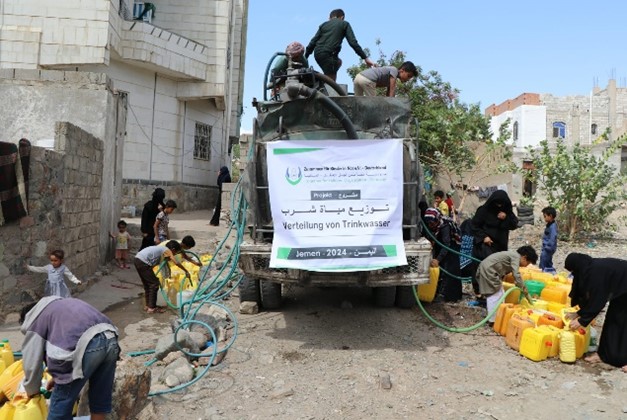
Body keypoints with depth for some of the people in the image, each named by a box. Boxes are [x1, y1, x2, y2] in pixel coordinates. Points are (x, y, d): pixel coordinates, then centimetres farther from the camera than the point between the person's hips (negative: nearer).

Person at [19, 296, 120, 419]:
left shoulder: (34, 323, 18)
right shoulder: (60, 306, 40)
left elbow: (31, 363, 19)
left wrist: (31, 391, 37)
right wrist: (57, 377, 50)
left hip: (86, 347, -7)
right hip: (110, 340, 7)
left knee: (61, 402, 13)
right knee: (101, 396, 24)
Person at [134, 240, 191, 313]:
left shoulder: (162, 249, 23)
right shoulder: (167, 251, -4)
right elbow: (176, 263, -15)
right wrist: (186, 271, -9)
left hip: (138, 260, 10)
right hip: (143, 263, -10)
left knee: (147, 285, 21)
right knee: (154, 284, -1)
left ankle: (147, 306, 30)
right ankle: (151, 308, 3)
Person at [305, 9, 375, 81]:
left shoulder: (324, 24, 21)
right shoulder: (344, 24, 10)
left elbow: (313, 42, 14)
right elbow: (353, 42, -1)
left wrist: (304, 58, 18)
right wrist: (365, 58, -3)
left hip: (317, 53, 6)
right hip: (328, 54, -6)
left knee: (338, 62, 30)